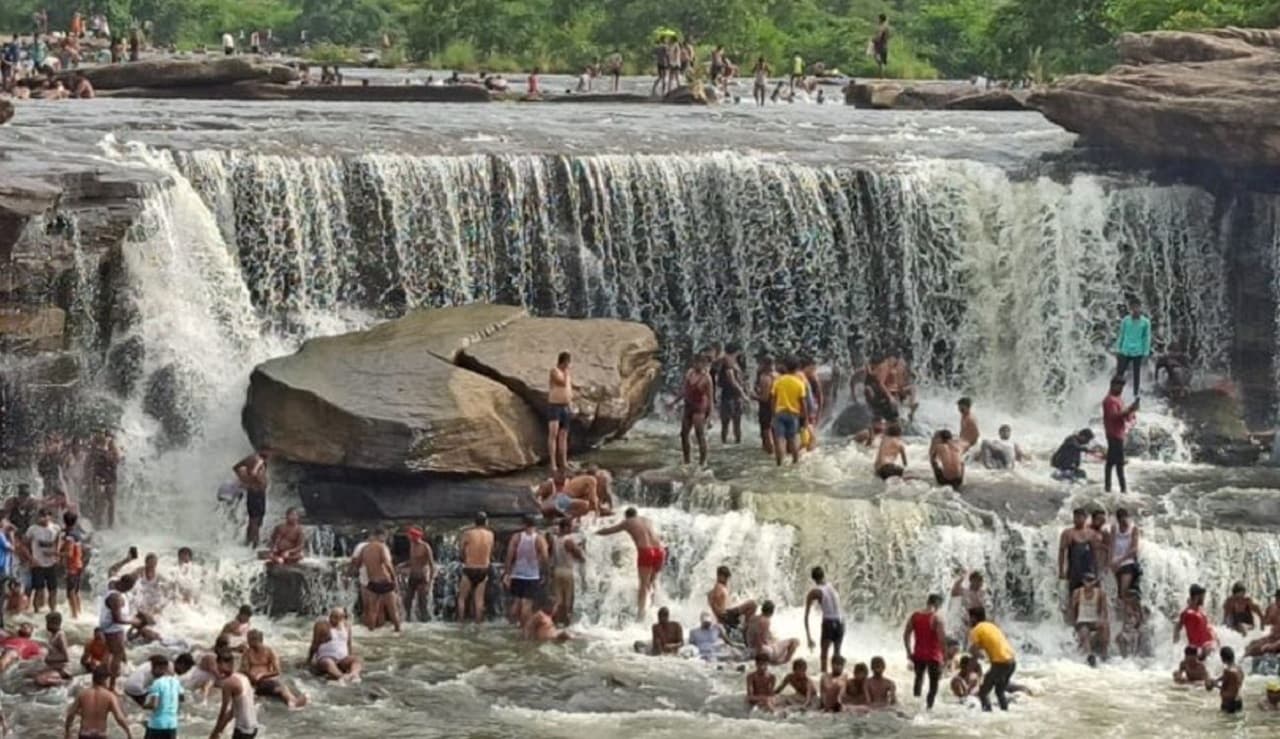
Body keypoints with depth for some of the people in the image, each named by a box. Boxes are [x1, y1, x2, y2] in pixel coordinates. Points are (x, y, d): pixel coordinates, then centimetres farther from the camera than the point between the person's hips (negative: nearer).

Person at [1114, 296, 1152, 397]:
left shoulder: (1145, 322, -5)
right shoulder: (1125, 320, -1)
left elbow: (1147, 338, 0)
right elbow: (1121, 335, 7)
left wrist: (1146, 353, -1)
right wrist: (1118, 350, 8)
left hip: (1138, 352, -1)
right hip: (1125, 351, 1)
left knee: (1137, 374, 9)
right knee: (1119, 374, 1)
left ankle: (1136, 396, 20)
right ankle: (1116, 395, 15)